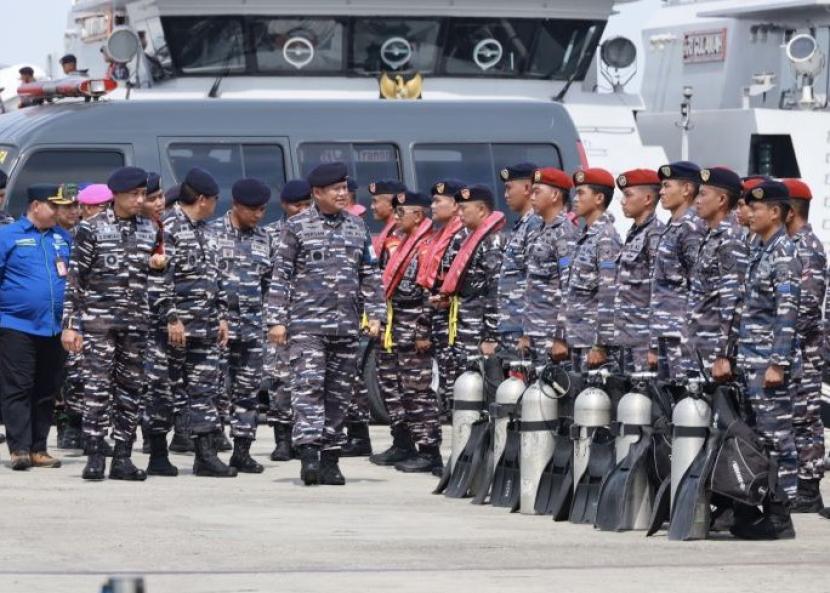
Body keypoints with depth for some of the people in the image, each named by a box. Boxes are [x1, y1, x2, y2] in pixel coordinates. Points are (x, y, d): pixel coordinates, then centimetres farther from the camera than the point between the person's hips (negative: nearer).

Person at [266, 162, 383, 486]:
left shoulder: (357, 227, 13)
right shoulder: (297, 227, 1)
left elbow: (369, 274, 17)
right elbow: (281, 275, 0)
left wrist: (374, 314, 8)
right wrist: (277, 319, -5)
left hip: (347, 325, 4)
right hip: (307, 322, -4)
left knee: (339, 392, 5)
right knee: (308, 385, -15)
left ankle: (330, 459, 10)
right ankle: (309, 453, -21)